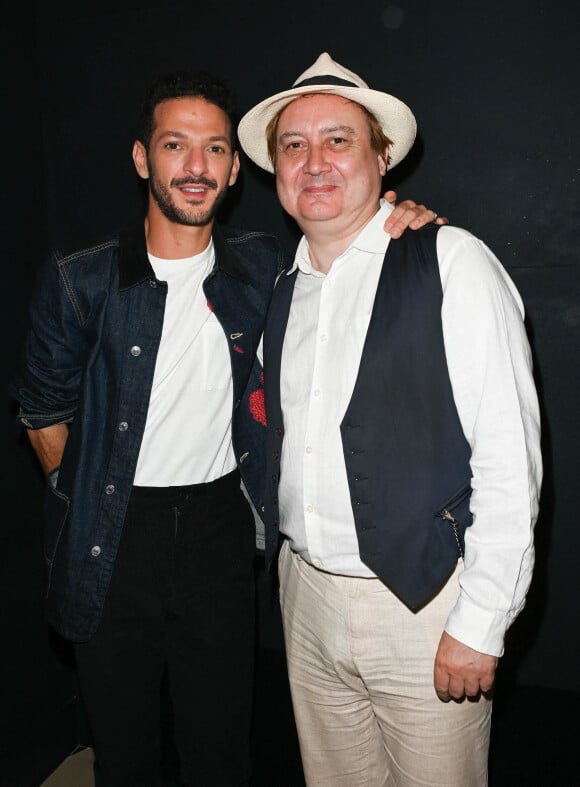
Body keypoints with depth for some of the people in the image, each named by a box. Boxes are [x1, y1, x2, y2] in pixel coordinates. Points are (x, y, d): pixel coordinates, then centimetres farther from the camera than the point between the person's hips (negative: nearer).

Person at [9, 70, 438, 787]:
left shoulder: (262, 266, -3)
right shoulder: (80, 281, -9)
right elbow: (44, 411, 2)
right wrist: (86, 502, 4)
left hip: (220, 527, 2)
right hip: (115, 536, -1)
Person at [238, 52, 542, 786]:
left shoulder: (453, 264, -12)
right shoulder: (283, 289, 7)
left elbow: (509, 457, -15)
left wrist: (478, 626, -14)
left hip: (422, 603, -5)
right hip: (305, 593, 6)